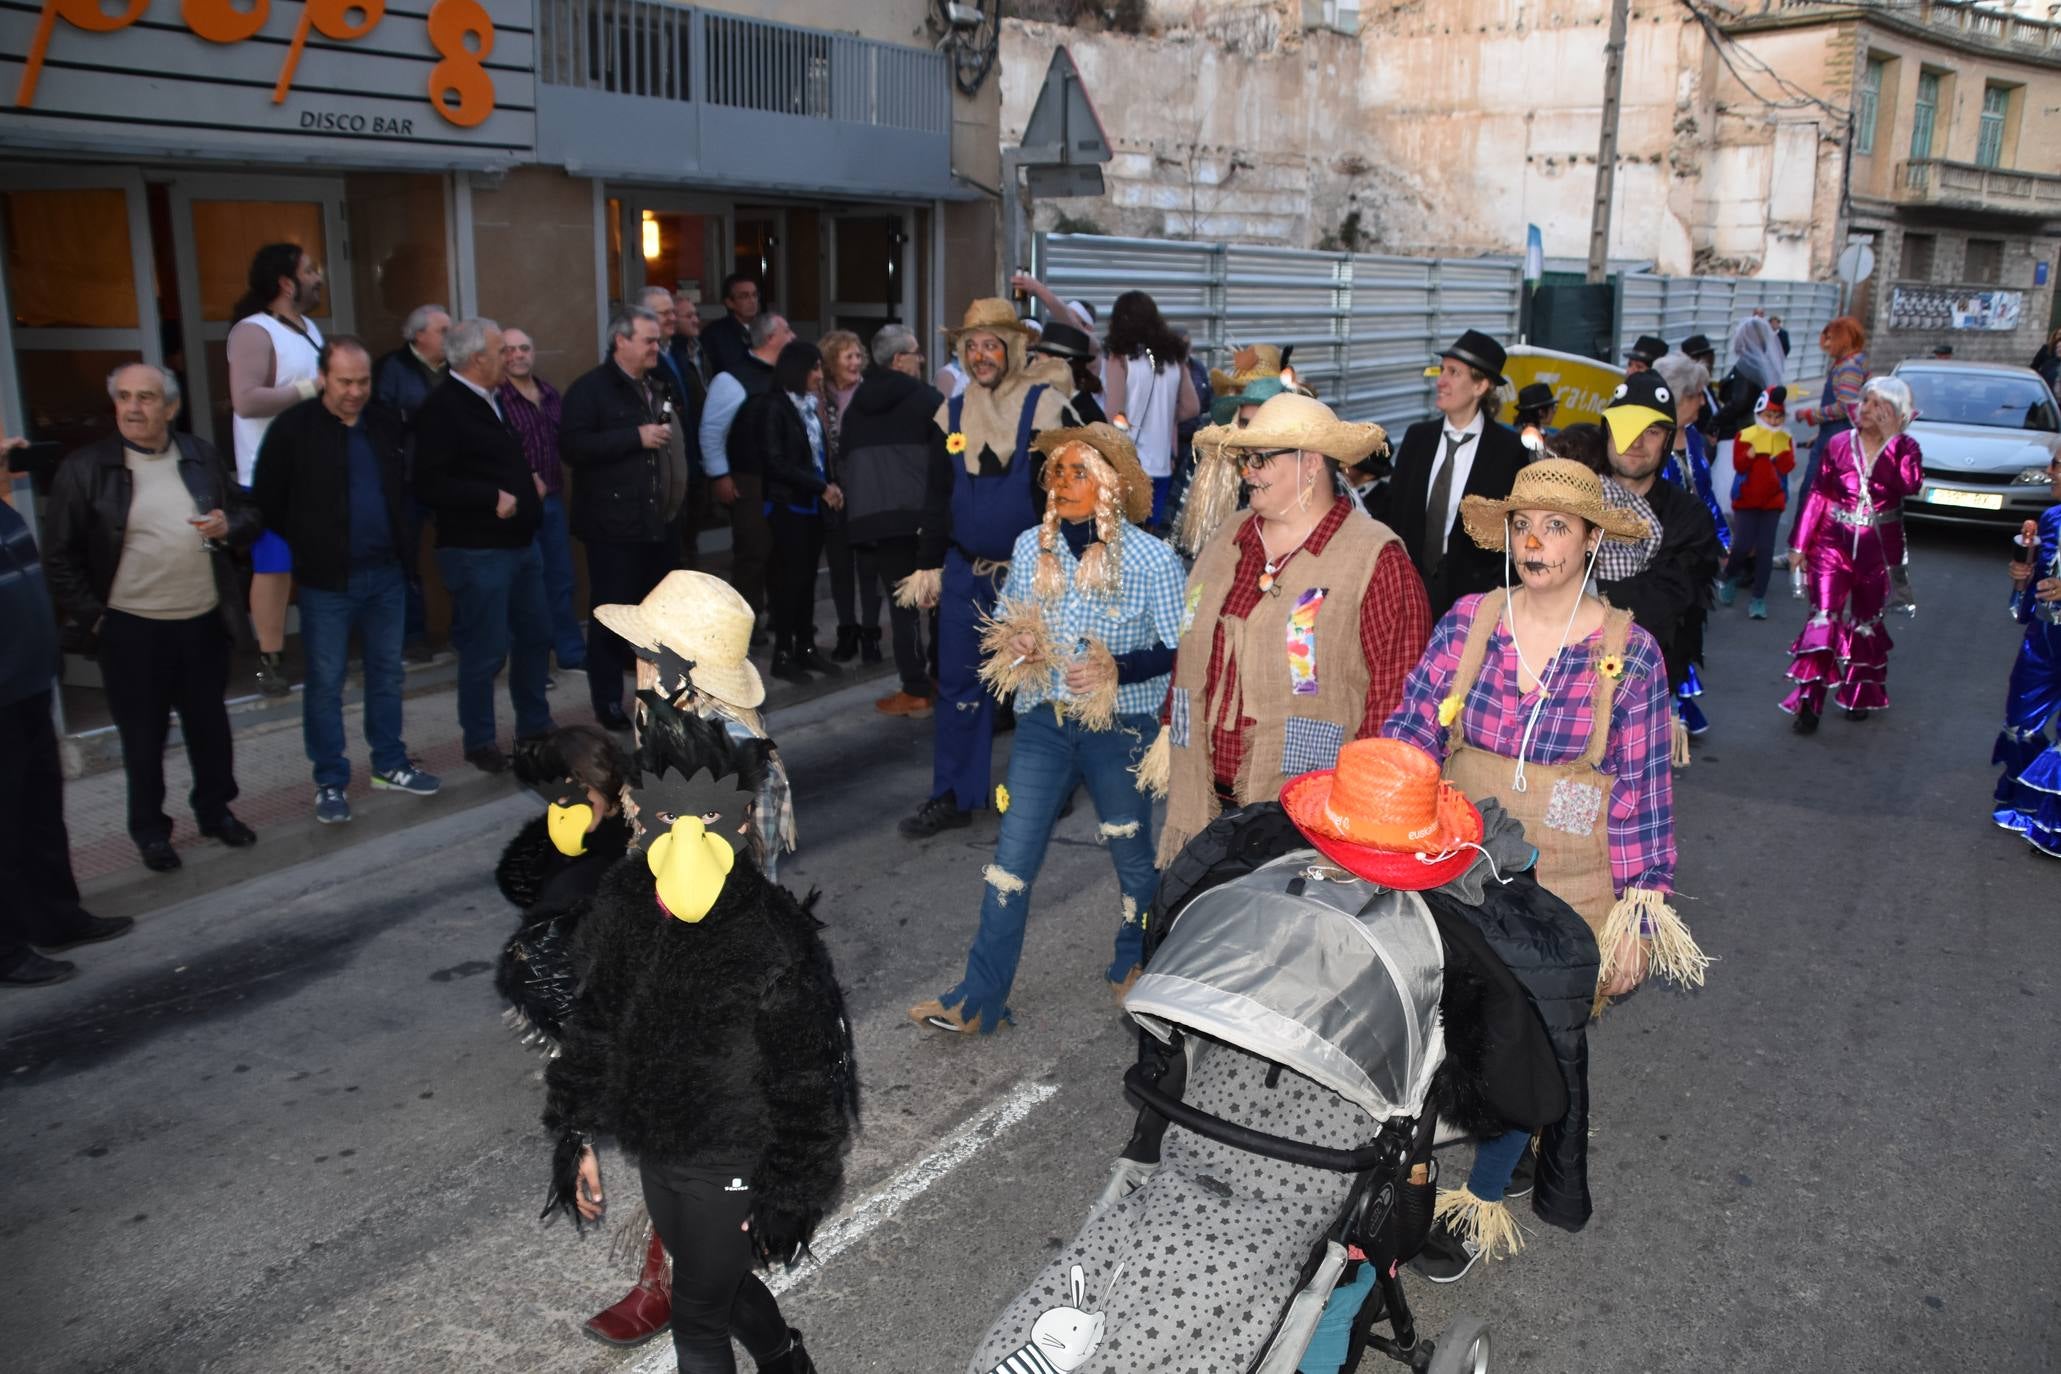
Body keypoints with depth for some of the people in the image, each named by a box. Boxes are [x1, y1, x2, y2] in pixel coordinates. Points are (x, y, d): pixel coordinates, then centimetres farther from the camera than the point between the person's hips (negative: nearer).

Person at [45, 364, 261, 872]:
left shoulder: (202, 455, 4)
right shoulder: (84, 467, -7)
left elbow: (248, 513, 12)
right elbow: (61, 555, -4)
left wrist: (229, 527, -10)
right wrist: (92, 615, -8)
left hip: (204, 621, 3)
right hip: (132, 627, -3)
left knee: (210, 725, 15)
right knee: (143, 735, 8)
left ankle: (216, 810, 33)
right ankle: (150, 830, 22)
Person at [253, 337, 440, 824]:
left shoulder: (385, 424, 7)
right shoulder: (293, 429, -8)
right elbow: (269, 502, -5)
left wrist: (400, 537, 8)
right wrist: (309, 545, -3)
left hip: (386, 574, 5)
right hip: (327, 581, -5)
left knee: (387, 673, 14)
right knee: (326, 683, 3)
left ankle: (389, 765, 27)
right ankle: (330, 783, 13)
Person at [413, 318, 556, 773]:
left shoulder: (489, 400, 14)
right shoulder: (442, 408, -17)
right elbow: (430, 486, -23)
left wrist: (526, 483, 10)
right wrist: (492, 499, -22)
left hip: (519, 543, 9)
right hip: (477, 551, -9)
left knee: (535, 636, 16)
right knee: (486, 651, -1)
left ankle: (534, 727, 31)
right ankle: (479, 742, 15)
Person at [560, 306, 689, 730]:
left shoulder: (658, 387, 16)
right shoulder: (590, 388, -9)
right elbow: (572, 447, -21)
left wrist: (679, 493, 14)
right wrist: (636, 437, -22)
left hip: (659, 521, 7)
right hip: (614, 524, -7)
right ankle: (608, 701, 7)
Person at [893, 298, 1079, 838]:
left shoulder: (1046, 407, -6)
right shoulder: (951, 413, 9)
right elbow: (938, 496, 14)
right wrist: (928, 565, 12)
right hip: (965, 571, 5)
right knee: (958, 685, 6)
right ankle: (953, 796, 15)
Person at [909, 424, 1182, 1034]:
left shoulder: (1152, 560, -12)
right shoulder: (1031, 547, 1)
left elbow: (1179, 650, -9)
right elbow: (1003, 623, 14)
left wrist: (1116, 669, -23)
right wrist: (1010, 643, -9)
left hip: (1119, 725, -3)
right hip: (1043, 720, 3)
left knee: (1133, 857, 15)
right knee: (1011, 859, 3)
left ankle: (1134, 969, 41)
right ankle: (980, 999, 12)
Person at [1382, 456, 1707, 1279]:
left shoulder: (1628, 653, -8)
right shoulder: (1468, 622, -2)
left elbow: (1642, 793, -5)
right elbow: (1413, 727, -2)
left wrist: (1637, 917, -5)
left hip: (1564, 891, -2)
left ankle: (1480, 1200, 23)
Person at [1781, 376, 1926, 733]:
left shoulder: (1905, 448, -2)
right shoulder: (1839, 444, -1)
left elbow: (1911, 486, -22)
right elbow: (1817, 496, 2)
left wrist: (1891, 439, -21)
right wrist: (1799, 545, 1)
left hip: (1879, 551, 1)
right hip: (1834, 543, -1)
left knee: (1866, 623, 14)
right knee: (1824, 618, -9)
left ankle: (1859, 696, 28)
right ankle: (1809, 702, -8)